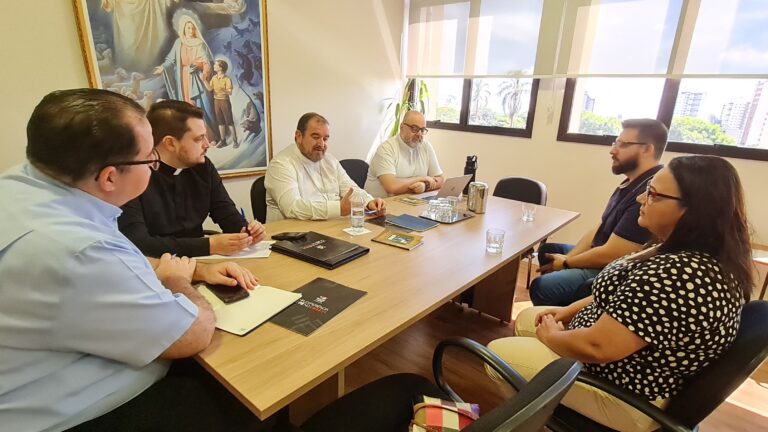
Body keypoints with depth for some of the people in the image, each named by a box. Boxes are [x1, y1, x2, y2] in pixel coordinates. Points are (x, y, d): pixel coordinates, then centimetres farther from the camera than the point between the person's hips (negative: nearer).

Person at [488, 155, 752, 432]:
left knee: (498, 353, 0)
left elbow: (596, 346, -33)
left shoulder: (677, 274, -35)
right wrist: (568, 311, 3)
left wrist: (550, 335, -13)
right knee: (525, 319, 19)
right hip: (642, 368, 10)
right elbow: (623, 295, 10)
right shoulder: (713, 257, -1)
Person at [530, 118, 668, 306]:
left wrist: (566, 263, -11)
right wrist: (567, 259, -3)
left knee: (541, 287, -23)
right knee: (547, 250, 20)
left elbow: (610, 255, -27)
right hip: (600, 259, 11)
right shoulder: (631, 184, 8)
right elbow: (598, 230, 10)